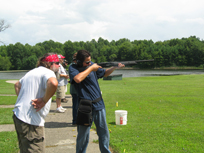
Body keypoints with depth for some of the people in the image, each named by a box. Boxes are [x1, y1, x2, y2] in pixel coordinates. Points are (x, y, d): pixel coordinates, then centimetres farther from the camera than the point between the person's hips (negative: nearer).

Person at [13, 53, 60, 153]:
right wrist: (44, 100, -21)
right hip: (30, 121, -10)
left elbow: (17, 85, 34)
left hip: (18, 115, 10)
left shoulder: (32, 72, 19)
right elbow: (53, 83, -35)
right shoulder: (47, 72, -11)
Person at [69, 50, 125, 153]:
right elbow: (78, 79, -30)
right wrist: (91, 68, -18)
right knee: (83, 136, 7)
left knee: (104, 133, 14)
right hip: (85, 107, -5)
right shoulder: (73, 68, -8)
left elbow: (104, 73, 21)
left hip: (99, 105, 5)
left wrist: (115, 67, 3)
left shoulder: (92, 64, 6)